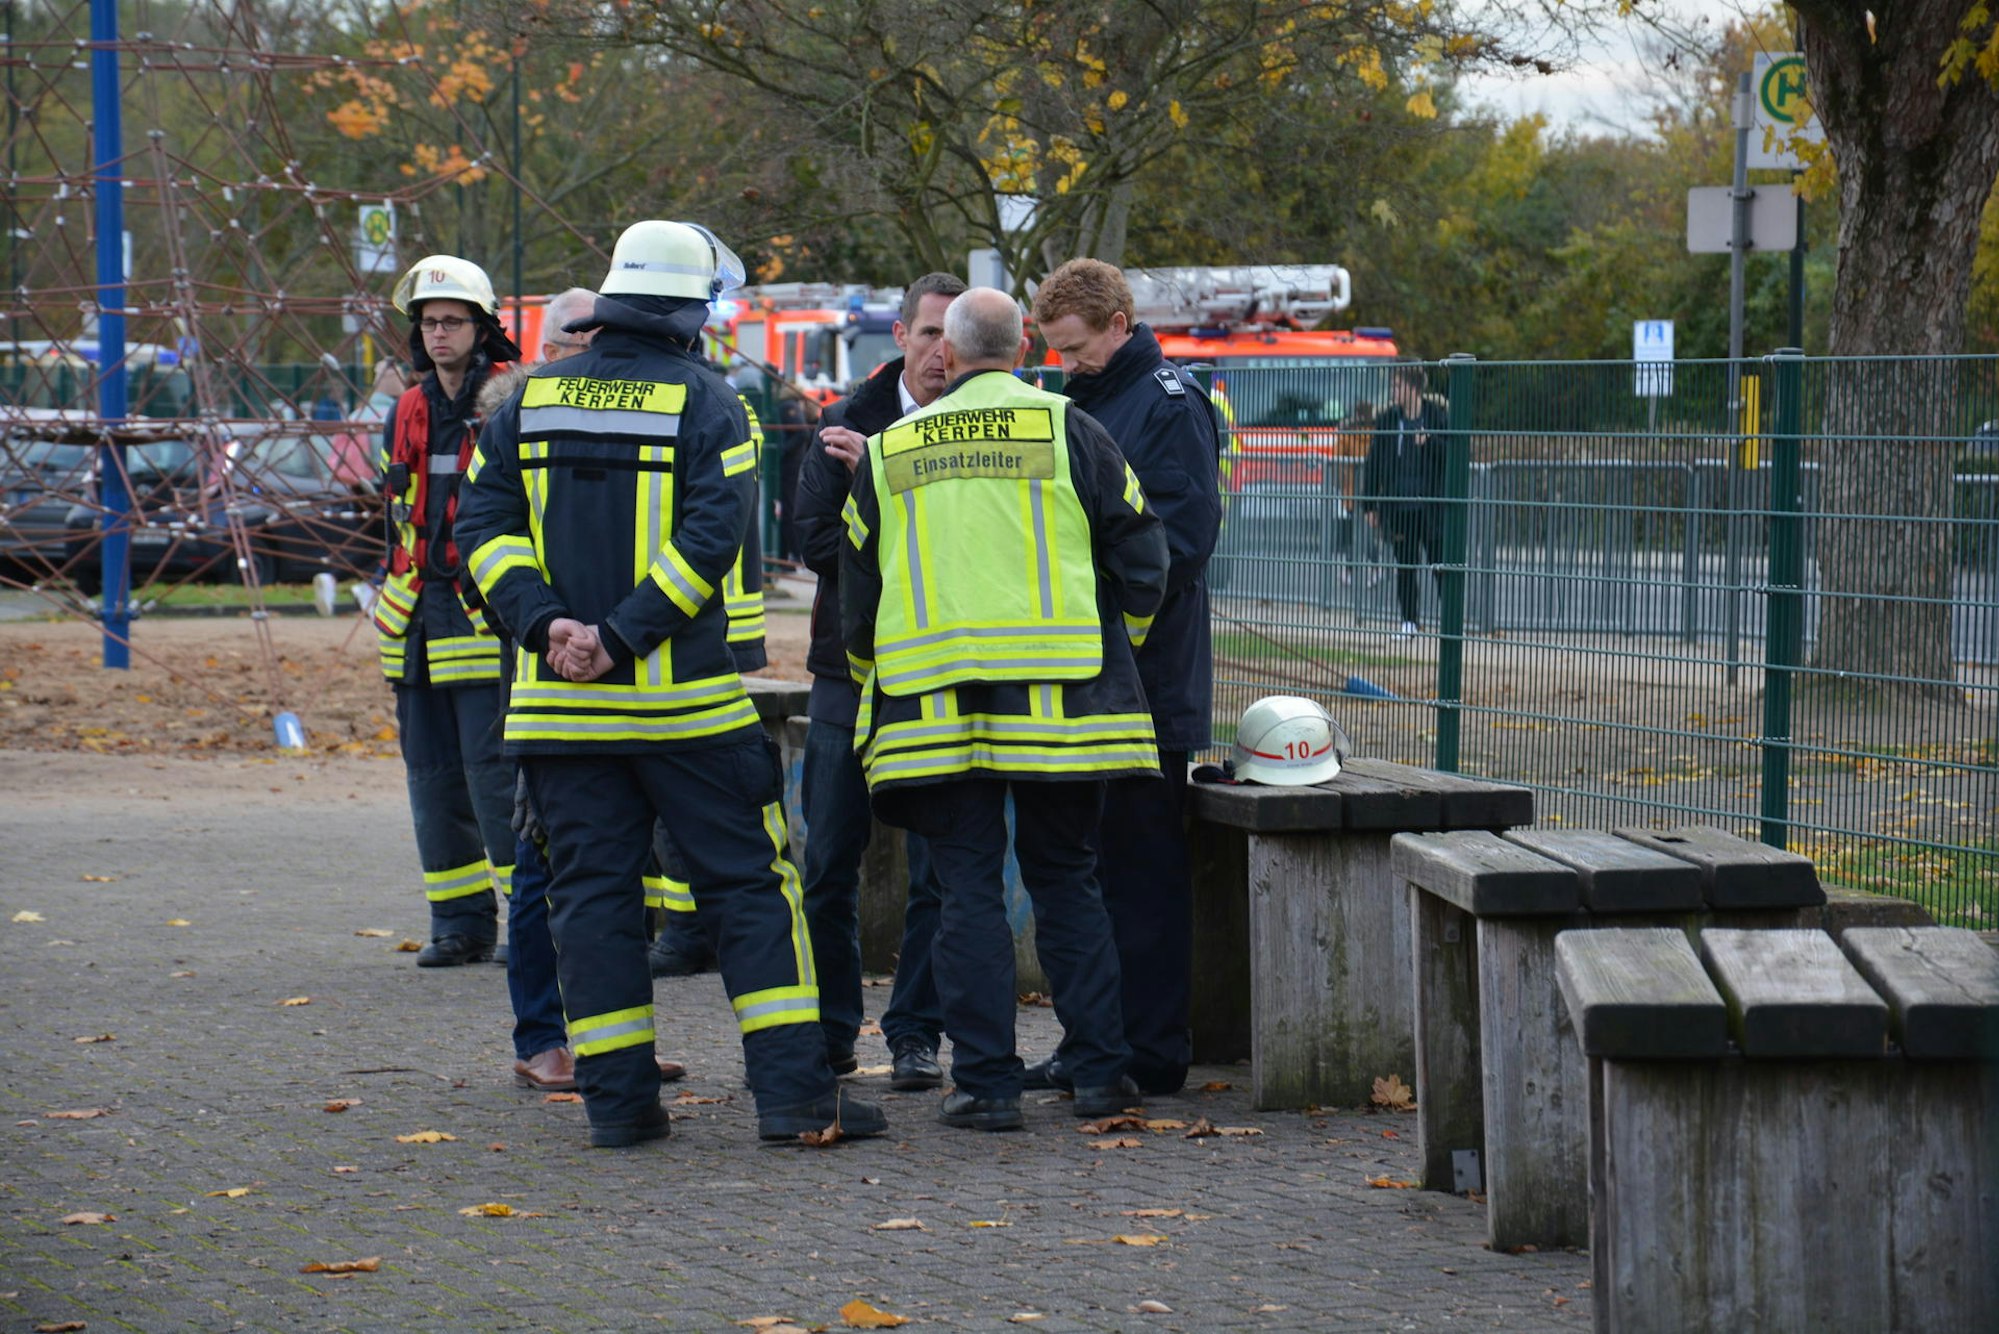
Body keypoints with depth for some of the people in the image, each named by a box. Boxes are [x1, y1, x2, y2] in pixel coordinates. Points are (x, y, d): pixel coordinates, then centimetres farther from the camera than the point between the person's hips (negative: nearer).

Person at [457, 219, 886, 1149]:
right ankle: (794, 1092, -3)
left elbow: (484, 523, 1)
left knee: (590, 890, 7)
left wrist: (545, 621, -8)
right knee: (748, 881, 2)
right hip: (684, 700, -3)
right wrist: (622, 637, -16)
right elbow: (712, 533, -15)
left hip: (559, 702, 3)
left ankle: (617, 1098, 6)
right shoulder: (706, 403, -4)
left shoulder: (531, 400, 8)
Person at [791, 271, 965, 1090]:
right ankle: (829, 1031, 15)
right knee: (830, 863, 5)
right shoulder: (846, 424, 6)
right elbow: (816, 539, -2)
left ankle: (914, 1034, 9)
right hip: (850, 673, 2)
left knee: (937, 868, 0)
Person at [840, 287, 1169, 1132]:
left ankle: (986, 1082, -1)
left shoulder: (886, 453, 8)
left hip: (933, 705, 0)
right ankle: (1098, 1071, 10)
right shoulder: (1065, 430, 2)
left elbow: (858, 598, 14)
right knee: (1065, 880, 11)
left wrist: (878, 676, 31)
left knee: (968, 891, 3)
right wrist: (1109, 642, 21)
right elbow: (1141, 559, 4)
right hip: (1057, 702, 0)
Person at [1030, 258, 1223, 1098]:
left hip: (1148, 680, -9)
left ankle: (1152, 1053, 0)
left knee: (1143, 866, -5)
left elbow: (1182, 537, -16)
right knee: (1089, 862, 11)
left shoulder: (1169, 405, -9)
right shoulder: (1080, 405, 17)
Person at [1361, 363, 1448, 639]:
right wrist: (1369, 505, 7)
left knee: (1439, 565, -2)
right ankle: (1410, 622, 13)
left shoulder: (1437, 416, -1)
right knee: (1404, 567, 6)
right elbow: (1373, 463, 8)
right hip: (1398, 506, 3)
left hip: (1431, 505, -3)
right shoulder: (1388, 420, 6)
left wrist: (1430, 443, -21)